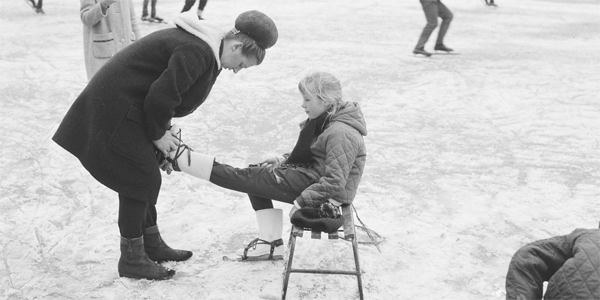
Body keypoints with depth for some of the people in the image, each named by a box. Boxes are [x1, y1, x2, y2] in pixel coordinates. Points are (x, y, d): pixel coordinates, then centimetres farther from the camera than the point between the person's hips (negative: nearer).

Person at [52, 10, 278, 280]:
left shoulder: (203, 46, 8)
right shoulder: (198, 53, -25)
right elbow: (160, 97, -26)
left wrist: (163, 130, 7)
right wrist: (158, 134, -11)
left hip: (125, 105, 10)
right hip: (115, 109, -10)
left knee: (146, 177, 16)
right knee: (139, 179, -4)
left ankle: (152, 244, 29)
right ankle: (131, 260, 8)